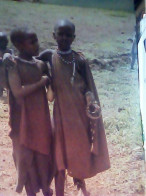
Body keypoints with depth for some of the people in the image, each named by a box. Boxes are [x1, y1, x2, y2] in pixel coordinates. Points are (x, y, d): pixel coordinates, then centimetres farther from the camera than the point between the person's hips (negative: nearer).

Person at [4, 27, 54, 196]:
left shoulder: (40, 64, 2)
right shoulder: (14, 65, -15)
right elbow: (18, 92, -25)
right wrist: (41, 82, -18)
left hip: (41, 117, 5)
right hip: (24, 120, -5)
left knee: (44, 153, 15)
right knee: (27, 156, 8)